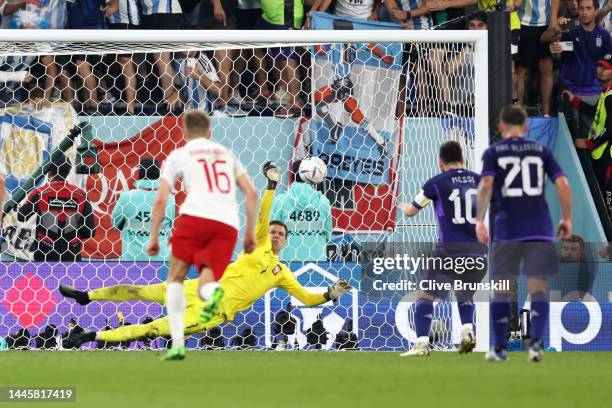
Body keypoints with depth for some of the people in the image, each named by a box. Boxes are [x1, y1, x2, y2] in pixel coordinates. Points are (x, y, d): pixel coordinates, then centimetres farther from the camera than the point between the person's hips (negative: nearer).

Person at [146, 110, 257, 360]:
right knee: (204, 289, 3)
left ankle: (177, 342, -2)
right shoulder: (227, 154, 27)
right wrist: (250, 232, 21)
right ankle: (211, 291, -38)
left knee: (175, 278, 14)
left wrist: (154, 237, 14)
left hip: (195, 217, -3)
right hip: (228, 224, 3)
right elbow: (251, 193, 18)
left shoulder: (178, 155, 17)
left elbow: (160, 200, 9)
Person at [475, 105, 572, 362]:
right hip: (539, 228, 1)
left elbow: (486, 185, -10)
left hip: (507, 229, -1)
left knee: (501, 290, 10)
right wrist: (567, 219, 9)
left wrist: (479, 220, -9)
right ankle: (537, 342, -19)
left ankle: (500, 348, 14)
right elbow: (562, 184, 2)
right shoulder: (541, 151, 10)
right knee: (537, 288, 0)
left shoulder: (493, 153, 5)